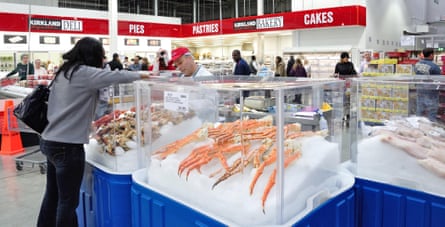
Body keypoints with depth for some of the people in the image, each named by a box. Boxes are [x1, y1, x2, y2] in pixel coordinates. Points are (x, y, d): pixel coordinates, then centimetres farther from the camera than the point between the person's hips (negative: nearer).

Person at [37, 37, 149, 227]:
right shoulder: (83, 73, -14)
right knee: (68, 201, 3)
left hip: (50, 141, 9)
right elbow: (116, 76, -18)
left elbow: (51, 107, 16)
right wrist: (139, 76, 0)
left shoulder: (64, 72, 11)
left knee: (52, 195, 19)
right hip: (67, 145, -9)